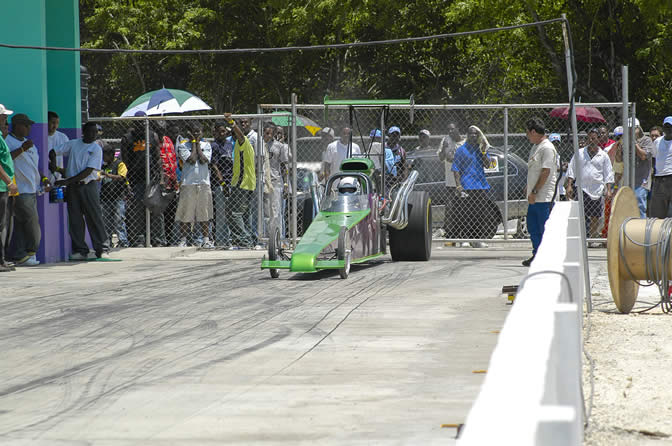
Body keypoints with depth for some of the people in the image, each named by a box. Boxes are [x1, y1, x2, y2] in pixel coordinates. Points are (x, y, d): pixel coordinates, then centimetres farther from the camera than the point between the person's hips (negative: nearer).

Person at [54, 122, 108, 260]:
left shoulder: (96, 149, -2)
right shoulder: (72, 144, 9)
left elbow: (88, 171, -10)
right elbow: (55, 152, 11)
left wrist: (68, 181, -15)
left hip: (88, 185, -3)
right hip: (72, 187, 3)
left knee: (94, 217, -3)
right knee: (75, 219, 1)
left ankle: (100, 248, 3)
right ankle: (80, 250, 5)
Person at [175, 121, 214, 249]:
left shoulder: (206, 145, 9)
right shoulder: (183, 145, 1)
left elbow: (203, 160, -7)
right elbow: (192, 160, -12)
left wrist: (198, 144, -2)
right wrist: (194, 143, -4)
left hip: (204, 183, 2)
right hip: (188, 183, -2)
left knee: (204, 214, 4)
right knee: (186, 214, -1)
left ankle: (206, 239, 11)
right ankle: (183, 240, 6)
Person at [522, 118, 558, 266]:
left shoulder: (547, 148, -13)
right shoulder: (535, 147, 18)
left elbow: (546, 172, -19)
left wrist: (535, 192, -19)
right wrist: (530, 192, 18)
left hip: (544, 198, -10)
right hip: (534, 197, 10)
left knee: (545, 228, -6)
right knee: (532, 227, 11)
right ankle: (537, 255, 18)